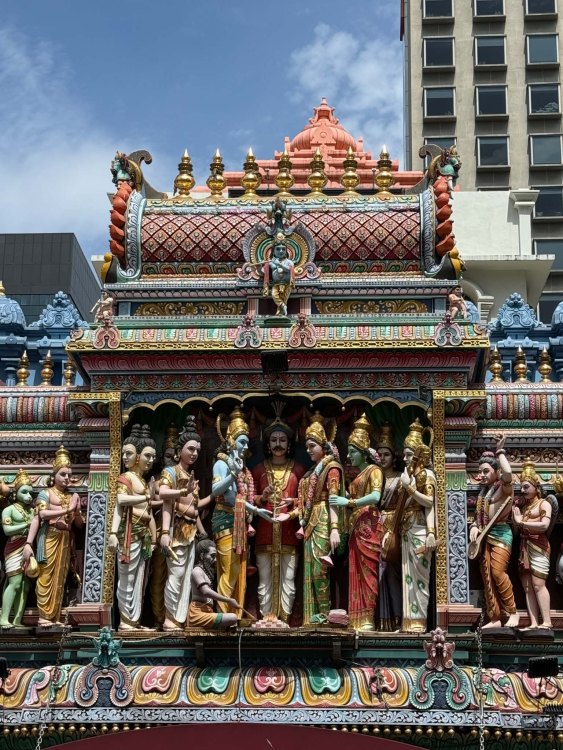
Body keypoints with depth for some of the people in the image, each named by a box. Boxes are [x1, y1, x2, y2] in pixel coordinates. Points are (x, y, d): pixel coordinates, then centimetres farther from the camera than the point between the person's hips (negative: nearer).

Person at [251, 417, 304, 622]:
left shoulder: (298, 470, 10)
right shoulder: (258, 469, 12)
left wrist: (292, 502, -11)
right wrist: (263, 497, -8)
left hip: (288, 531, -1)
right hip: (265, 531, 1)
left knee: (288, 579, -3)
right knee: (264, 580, 0)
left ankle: (284, 620, 1)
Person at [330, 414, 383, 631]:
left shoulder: (373, 470, -1)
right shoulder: (356, 476, 23)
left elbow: (376, 496, -17)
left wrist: (348, 502, -16)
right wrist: (342, 503, 1)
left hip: (369, 527, -8)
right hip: (356, 528, 8)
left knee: (367, 572, -10)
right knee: (356, 574, 2)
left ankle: (368, 620, -11)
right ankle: (359, 620, 0)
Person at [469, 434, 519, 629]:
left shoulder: (503, 487, -5)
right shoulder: (482, 493, 17)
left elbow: (508, 472, -27)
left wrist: (499, 452, -17)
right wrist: (474, 527, -1)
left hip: (500, 533, -8)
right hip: (484, 536, 8)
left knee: (497, 572, -18)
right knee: (487, 577, 2)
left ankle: (512, 612, -6)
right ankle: (495, 618, 5)